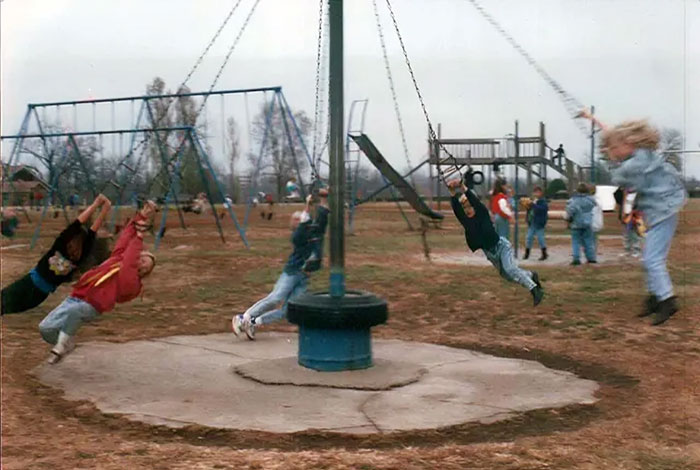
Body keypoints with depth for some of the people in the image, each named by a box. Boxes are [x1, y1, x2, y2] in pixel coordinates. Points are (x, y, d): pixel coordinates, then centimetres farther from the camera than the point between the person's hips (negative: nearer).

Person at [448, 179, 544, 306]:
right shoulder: (465, 220, -4)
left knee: (510, 270, -23)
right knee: (507, 275, 15)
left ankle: (535, 289, -16)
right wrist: (453, 193, -36)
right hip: (489, 252, 6)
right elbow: (456, 208, -21)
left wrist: (464, 187, -43)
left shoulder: (482, 213, -13)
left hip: (501, 245, -6)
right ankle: (531, 275, 39)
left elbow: (476, 201, -31)